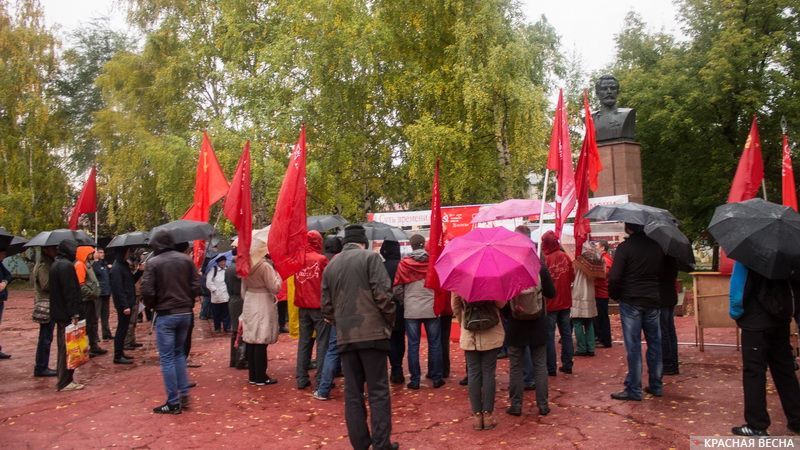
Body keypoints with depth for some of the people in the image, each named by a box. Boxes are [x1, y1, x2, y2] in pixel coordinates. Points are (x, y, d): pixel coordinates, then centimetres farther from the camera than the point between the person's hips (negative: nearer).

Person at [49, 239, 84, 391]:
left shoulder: (55, 265, 15)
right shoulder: (67, 266, -16)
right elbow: (70, 292, -21)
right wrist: (74, 314, -21)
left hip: (58, 312, 10)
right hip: (67, 313, -10)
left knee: (63, 346, 16)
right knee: (68, 347, -4)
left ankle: (63, 378, 24)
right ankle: (65, 382, 1)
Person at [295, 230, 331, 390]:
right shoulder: (321, 259, -12)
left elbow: (296, 282, 9)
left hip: (303, 306, 5)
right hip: (319, 306, -5)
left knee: (304, 341, 12)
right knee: (322, 342, 1)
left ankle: (301, 379, 16)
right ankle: (320, 380, 1)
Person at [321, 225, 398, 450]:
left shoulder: (330, 266, 12)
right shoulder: (370, 257, -3)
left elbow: (326, 306, 11)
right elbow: (382, 295, -12)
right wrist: (390, 322, 1)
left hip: (344, 337, 4)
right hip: (372, 333, -4)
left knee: (352, 393, 9)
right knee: (378, 391, 3)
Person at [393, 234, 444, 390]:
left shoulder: (404, 263, -3)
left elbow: (397, 289, -2)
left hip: (411, 311, 0)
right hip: (431, 309, 0)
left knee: (413, 345, 6)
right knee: (434, 344, 9)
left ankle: (415, 380, 9)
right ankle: (436, 378, 14)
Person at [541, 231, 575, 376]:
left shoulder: (544, 259, -16)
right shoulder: (565, 257, -2)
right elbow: (572, 276, 6)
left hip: (550, 303, -5)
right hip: (565, 301, 5)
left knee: (549, 335, 2)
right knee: (566, 333, 12)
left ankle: (551, 368, 5)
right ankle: (567, 365, 19)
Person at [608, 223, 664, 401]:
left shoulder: (624, 247, -11)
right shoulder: (657, 246, 6)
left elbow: (614, 277, -15)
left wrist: (615, 295, 1)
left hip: (630, 301, -5)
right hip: (653, 301, 5)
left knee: (633, 347, 0)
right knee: (654, 343, 14)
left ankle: (634, 389, 4)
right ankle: (656, 386, 23)